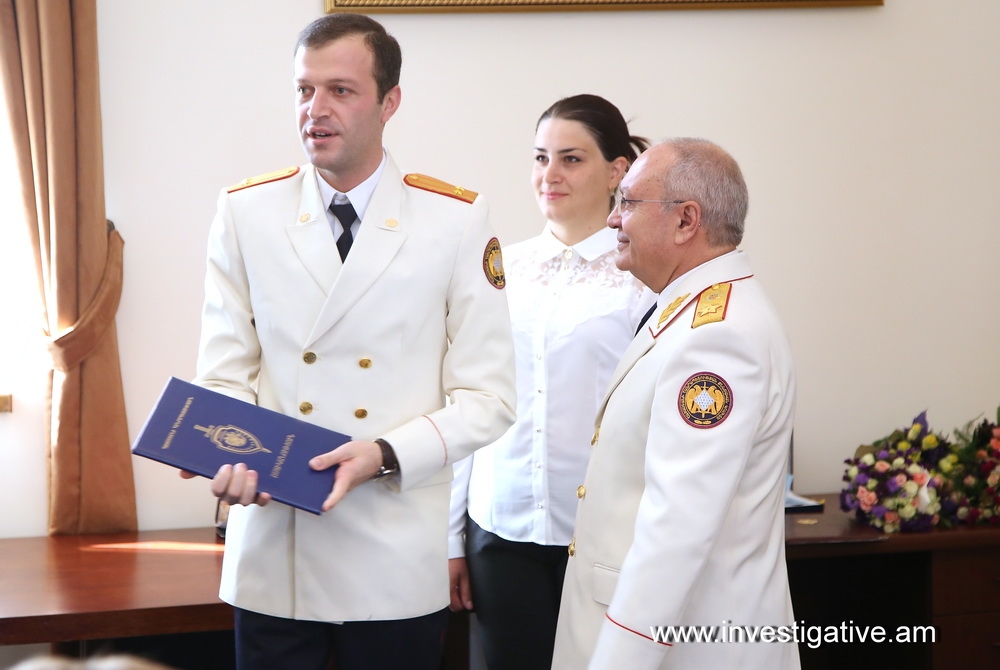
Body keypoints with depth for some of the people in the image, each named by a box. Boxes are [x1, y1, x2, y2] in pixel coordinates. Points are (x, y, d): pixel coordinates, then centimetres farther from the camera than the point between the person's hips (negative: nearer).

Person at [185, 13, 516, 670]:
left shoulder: (458, 220, -3)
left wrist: (386, 455, -18)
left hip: (397, 561, -1)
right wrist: (232, 457, -15)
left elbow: (486, 397, -3)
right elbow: (224, 376, 5)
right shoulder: (245, 211, 3)